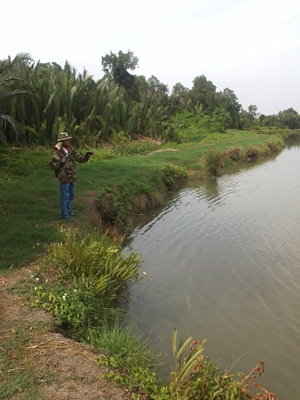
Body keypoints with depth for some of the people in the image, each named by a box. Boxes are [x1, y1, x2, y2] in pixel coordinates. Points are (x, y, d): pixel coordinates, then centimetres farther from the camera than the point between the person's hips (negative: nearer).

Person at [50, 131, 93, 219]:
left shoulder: (71, 151, 7)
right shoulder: (57, 152, -12)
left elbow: (80, 159, 12)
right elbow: (52, 165, -15)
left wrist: (87, 156, -6)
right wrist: (60, 162, -30)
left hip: (72, 177, 7)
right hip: (64, 178, -7)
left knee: (71, 195, 16)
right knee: (65, 196, -1)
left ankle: (69, 211, 31)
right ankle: (65, 214, 9)